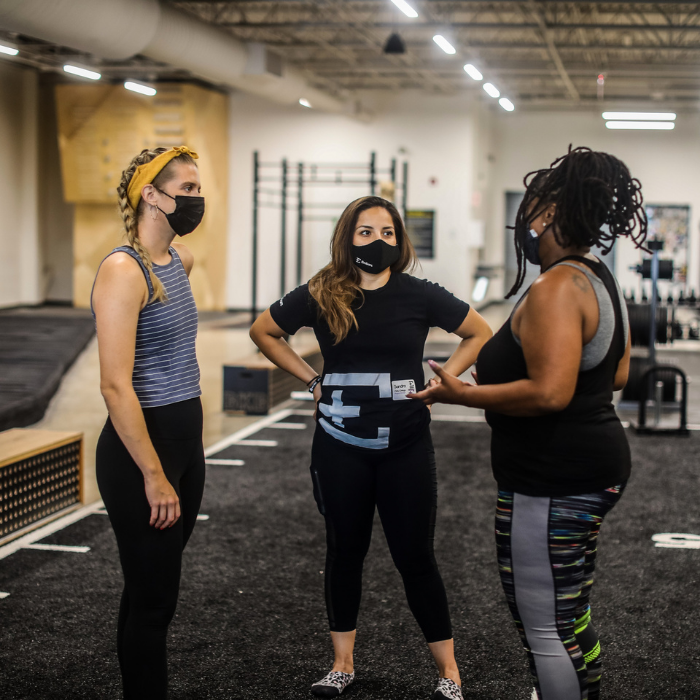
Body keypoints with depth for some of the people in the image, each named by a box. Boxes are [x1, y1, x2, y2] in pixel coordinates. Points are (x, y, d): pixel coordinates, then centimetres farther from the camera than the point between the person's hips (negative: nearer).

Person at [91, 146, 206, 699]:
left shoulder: (181, 260, 10)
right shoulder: (123, 270, -16)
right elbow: (116, 386, -21)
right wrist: (153, 475, -21)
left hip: (186, 440, 8)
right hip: (141, 445, -8)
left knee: (153, 589, 16)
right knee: (153, 597, -1)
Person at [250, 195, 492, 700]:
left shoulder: (419, 295, -5)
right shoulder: (321, 297, -3)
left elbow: (480, 334, 6)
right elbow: (263, 332, 11)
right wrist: (311, 380, 3)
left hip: (406, 448, -1)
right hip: (340, 447, 1)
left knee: (415, 556, 2)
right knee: (345, 550, 12)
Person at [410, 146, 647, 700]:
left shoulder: (556, 289, -21)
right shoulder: (600, 281, 11)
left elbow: (549, 393, -30)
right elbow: (618, 375, 20)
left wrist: (461, 394, -20)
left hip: (552, 483, -11)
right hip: (597, 468, 11)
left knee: (543, 630, 0)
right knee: (571, 620, 22)